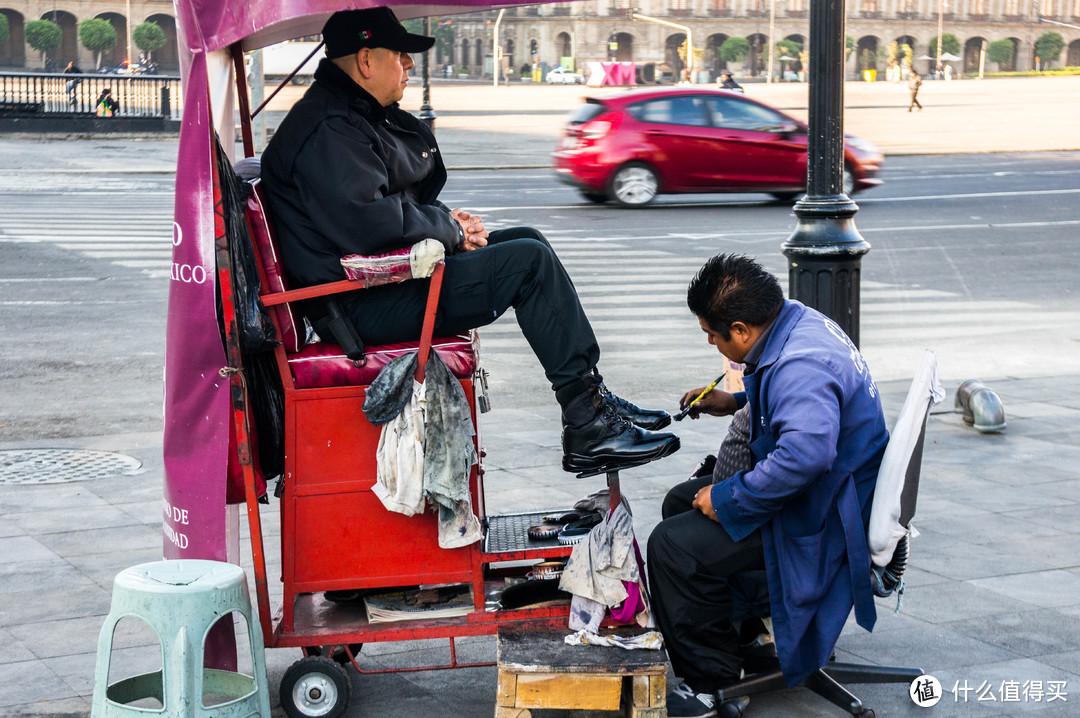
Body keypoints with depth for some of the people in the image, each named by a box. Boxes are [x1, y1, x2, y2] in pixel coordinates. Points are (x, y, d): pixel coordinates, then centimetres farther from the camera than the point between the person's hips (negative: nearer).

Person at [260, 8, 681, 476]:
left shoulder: (365, 115, 18)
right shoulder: (328, 131, -17)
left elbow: (405, 200, 28)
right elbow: (370, 221, -28)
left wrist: (446, 220, 7)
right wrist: (450, 231, -13)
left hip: (386, 277, 12)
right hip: (364, 306, -12)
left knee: (529, 242, 13)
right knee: (529, 261, -14)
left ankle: (593, 401, 12)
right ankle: (590, 429, -11)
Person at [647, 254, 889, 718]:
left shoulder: (801, 366, -29)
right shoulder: (800, 322, 4)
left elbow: (805, 453, -44)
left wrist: (727, 498, -31)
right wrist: (735, 403, 15)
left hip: (823, 523, -11)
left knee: (674, 544, -22)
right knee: (680, 502, 23)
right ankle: (733, 626, 30)